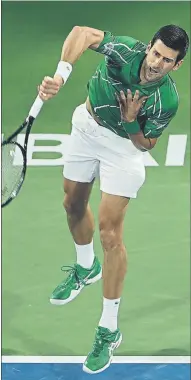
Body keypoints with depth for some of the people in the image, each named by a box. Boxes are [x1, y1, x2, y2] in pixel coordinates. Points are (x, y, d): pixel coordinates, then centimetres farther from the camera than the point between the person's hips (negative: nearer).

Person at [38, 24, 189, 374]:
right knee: (74, 204, 23)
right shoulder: (126, 50, -27)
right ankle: (86, 268, 56)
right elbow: (82, 32, -23)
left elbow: (146, 145, -14)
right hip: (86, 126, 4)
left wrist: (131, 120, -33)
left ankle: (109, 331, -1)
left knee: (110, 232, -9)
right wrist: (61, 75, -36)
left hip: (123, 145, -4)